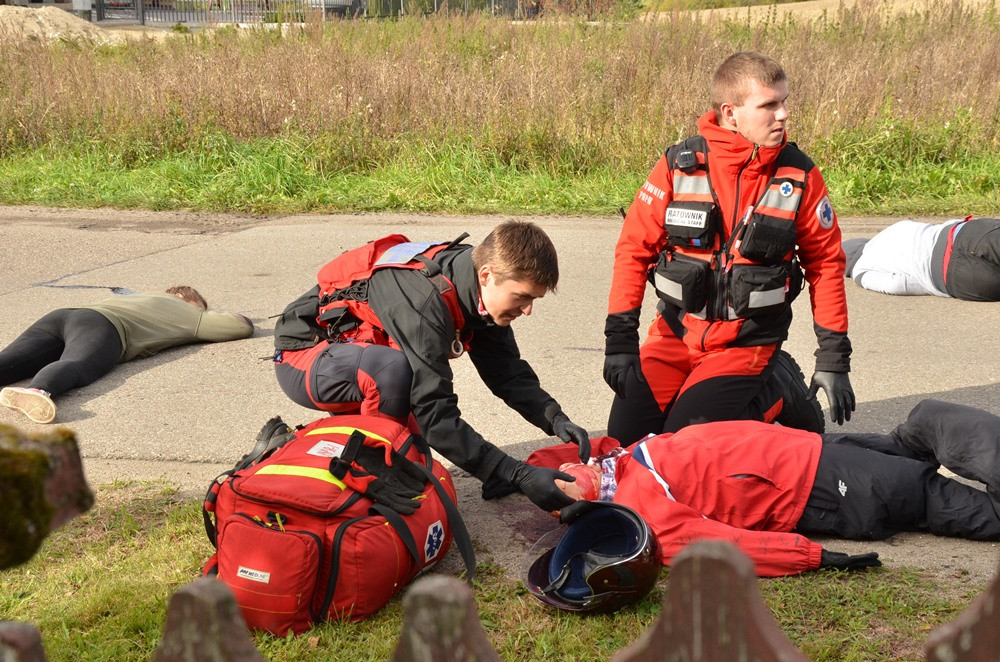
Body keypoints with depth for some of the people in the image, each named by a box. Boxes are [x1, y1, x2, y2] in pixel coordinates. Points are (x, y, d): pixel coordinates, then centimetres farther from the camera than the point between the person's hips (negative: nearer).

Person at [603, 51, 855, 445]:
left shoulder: (799, 175, -8)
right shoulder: (679, 166, -9)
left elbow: (825, 263, 0)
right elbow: (634, 247, -4)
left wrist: (833, 359, -1)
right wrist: (620, 338, -8)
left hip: (747, 342, -2)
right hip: (676, 332, 2)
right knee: (626, 434, -8)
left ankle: (780, 397, 10)